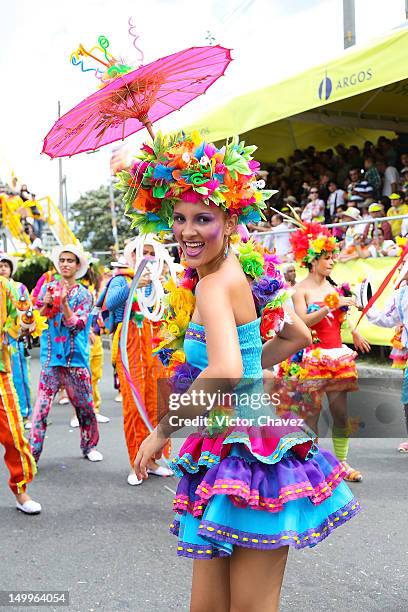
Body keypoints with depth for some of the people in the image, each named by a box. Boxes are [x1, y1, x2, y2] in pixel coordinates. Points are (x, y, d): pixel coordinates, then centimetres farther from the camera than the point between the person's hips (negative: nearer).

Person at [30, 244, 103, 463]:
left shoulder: (83, 294, 3)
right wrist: (45, 304, -12)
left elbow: (77, 325, -8)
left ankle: (89, 445, 27)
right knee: (41, 408, -7)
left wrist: (64, 302, -21)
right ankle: (32, 454, 0)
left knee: (85, 405, 8)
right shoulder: (48, 288, 8)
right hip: (51, 357, 0)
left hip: (76, 357, 0)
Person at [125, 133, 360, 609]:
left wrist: (162, 430, -20)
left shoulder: (213, 284, -17)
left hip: (243, 449, -9)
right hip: (223, 450, 9)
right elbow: (297, 336, 21)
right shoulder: (239, 272, 11)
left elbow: (224, 373, -33)